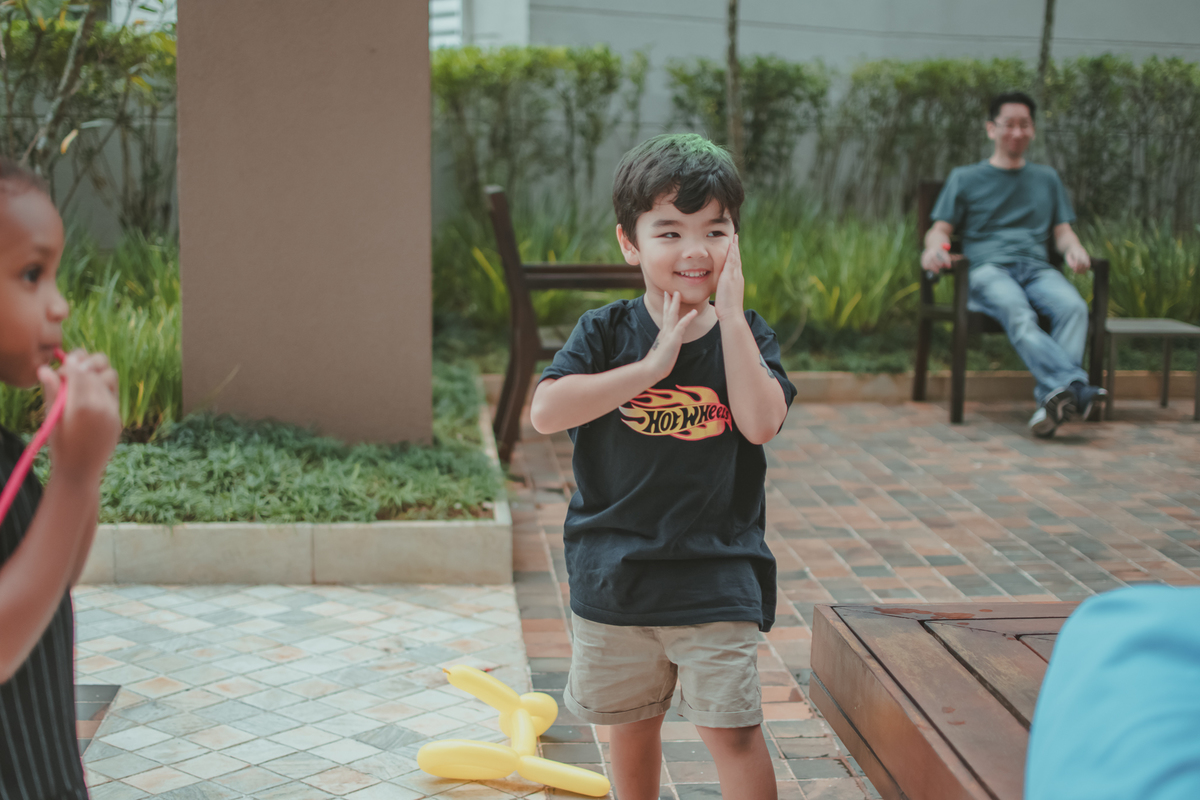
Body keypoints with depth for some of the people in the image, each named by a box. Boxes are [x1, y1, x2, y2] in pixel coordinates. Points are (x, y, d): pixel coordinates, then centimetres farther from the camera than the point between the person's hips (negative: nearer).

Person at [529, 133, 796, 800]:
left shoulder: (748, 335, -1)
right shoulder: (607, 332, -4)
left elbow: (761, 423, -19)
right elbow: (546, 412, -19)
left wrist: (730, 315, -19)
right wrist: (652, 365, -21)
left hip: (716, 576, -1)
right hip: (615, 567, 1)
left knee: (733, 729, -2)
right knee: (631, 721, 18)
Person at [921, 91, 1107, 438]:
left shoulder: (1046, 178, 29)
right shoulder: (965, 178, 20)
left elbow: (1062, 230, 23)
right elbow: (940, 229, 14)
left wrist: (1074, 249, -2)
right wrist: (934, 248, -12)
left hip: (1036, 267, 3)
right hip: (988, 269, -3)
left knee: (1073, 307, -34)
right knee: (1017, 313, -39)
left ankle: (1052, 399, -49)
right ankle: (1075, 385, -58)